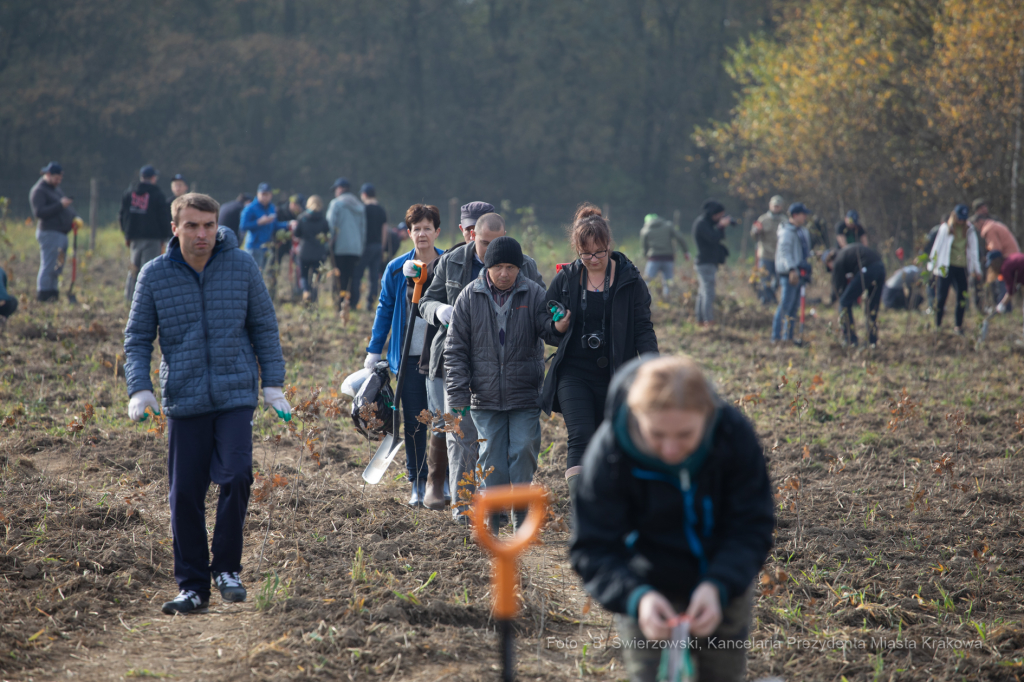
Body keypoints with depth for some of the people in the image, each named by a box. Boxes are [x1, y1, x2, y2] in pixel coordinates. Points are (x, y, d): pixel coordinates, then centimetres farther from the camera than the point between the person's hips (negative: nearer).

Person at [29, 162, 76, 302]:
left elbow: (66, 207, 28)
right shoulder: (38, 191, -8)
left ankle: (53, 294, 13)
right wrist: (60, 205, -23)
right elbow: (38, 212, -19)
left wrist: (74, 217, 9)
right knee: (48, 267, -10)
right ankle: (43, 295, -9)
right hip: (49, 232, -9)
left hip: (62, 233, 9)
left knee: (57, 268, 10)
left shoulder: (55, 188, 21)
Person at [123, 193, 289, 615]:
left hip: (236, 396, -1)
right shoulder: (154, 275, 0)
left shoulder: (242, 267, 0)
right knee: (185, 496, 2)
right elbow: (137, 339, 6)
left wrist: (273, 384, 3)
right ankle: (192, 585, 13)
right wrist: (139, 389, -8)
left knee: (237, 477, -16)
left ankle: (226, 568, 3)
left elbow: (264, 327, 9)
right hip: (183, 401, 1)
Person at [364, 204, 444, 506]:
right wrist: (374, 352, 10)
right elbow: (385, 309, 10)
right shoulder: (396, 269, 3)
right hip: (408, 357, 1)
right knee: (413, 423, 4)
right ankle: (418, 484, 13)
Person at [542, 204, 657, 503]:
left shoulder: (630, 280, -1)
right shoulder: (565, 279, 2)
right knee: (580, 437, -17)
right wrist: (557, 327, -11)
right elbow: (545, 324, 12)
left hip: (613, 375, 1)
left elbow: (643, 329, 0)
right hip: (573, 374, 0)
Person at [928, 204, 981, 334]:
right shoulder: (945, 228, 0)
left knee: (962, 296, -2)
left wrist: (976, 270, 11)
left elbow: (973, 250, 11)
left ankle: (959, 325, 8)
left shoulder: (970, 230, 7)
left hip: (962, 268, 2)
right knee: (942, 295, -2)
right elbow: (937, 247, 5)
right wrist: (933, 265, 4)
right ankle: (938, 325, 8)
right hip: (947, 267, -2)